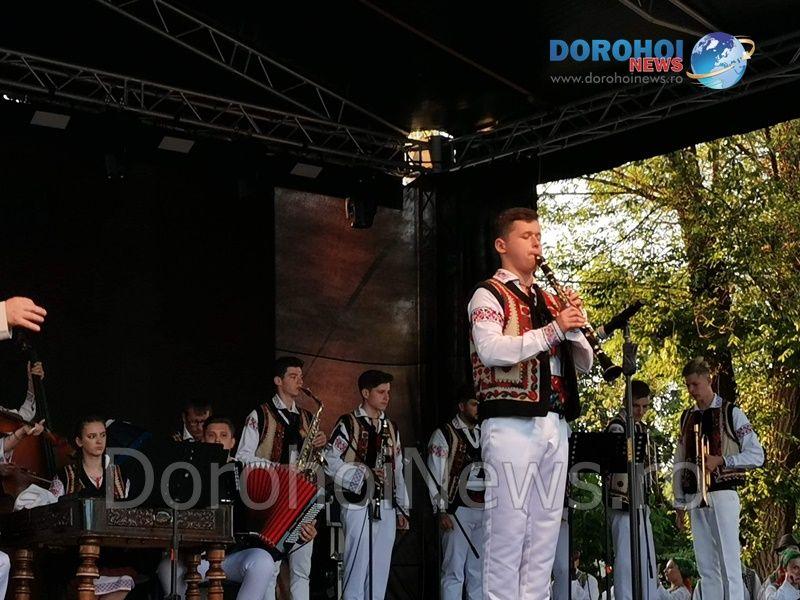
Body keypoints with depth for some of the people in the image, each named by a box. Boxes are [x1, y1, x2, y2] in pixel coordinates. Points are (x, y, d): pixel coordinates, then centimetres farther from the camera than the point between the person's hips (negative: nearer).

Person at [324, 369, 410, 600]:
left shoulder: (391, 428, 18)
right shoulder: (348, 424, -1)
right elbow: (330, 461, -8)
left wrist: (402, 508, 17)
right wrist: (363, 474, -17)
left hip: (386, 507, 6)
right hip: (359, 505, -6)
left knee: (380, 572, 6)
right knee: (358, 567, -8)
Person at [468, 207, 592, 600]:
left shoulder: (549, 302, 21)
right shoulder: (488, 295, 0)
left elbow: (584, 363, 19)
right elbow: (490, 350, -18)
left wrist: (573, 326, 0)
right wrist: (552, 329, -19)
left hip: (554, 426, 7)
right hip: (511, 425, -7)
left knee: (545, 530, 7)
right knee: (508, 530, -7)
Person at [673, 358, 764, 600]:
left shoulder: (731, 413, 0)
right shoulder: (687, 417, 15)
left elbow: (756, 455, -3)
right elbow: (680, 463, 16)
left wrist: (721, 460, -14)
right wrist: (679, 503, 12)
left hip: (722, 494, -5)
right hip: (694, 498, 5)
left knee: (729, 561, -9)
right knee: (706, 566, 6)